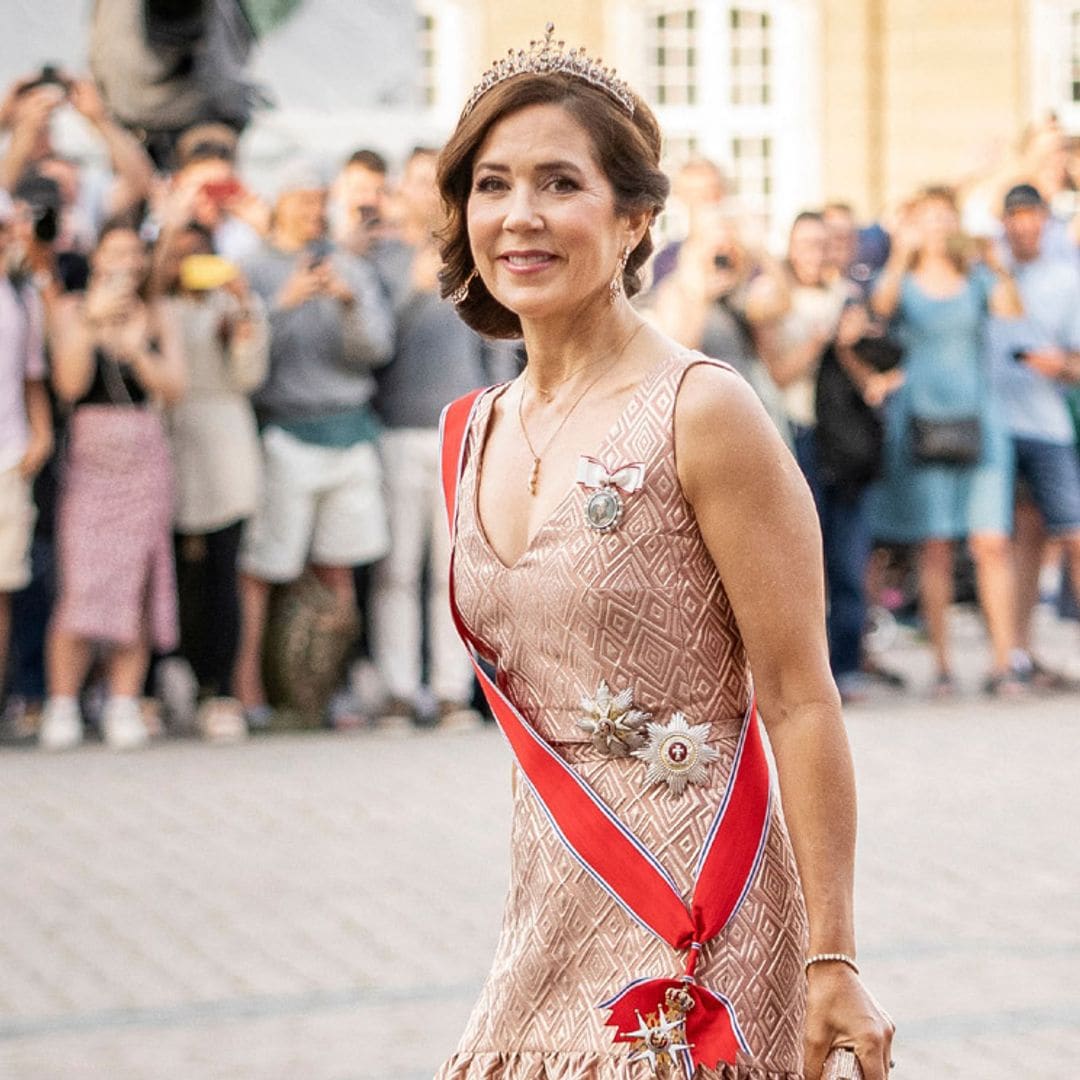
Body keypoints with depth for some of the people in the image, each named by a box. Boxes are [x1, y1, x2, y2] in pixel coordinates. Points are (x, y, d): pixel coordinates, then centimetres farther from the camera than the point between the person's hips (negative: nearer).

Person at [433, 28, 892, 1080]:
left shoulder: (702, 415, -12)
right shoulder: (472, 437, 8)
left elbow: (798, 701, -13)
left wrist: (830, 961, -16)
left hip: (694, 945, -6)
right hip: (548, 931, 6)